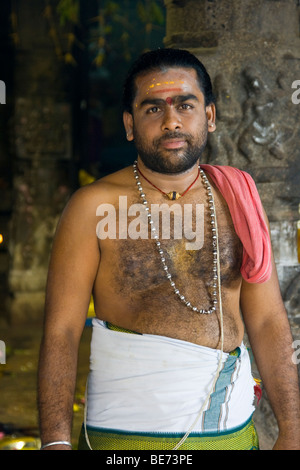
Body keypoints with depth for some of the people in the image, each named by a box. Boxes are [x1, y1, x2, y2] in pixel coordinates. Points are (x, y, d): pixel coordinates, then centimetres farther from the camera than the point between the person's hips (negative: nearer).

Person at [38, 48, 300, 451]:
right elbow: (61, 330, -9)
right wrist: (56, 442, -18)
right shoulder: (94, 208, -6)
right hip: (126, 434, -3)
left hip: (232, 429, 4)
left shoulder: (236, 201, 4)